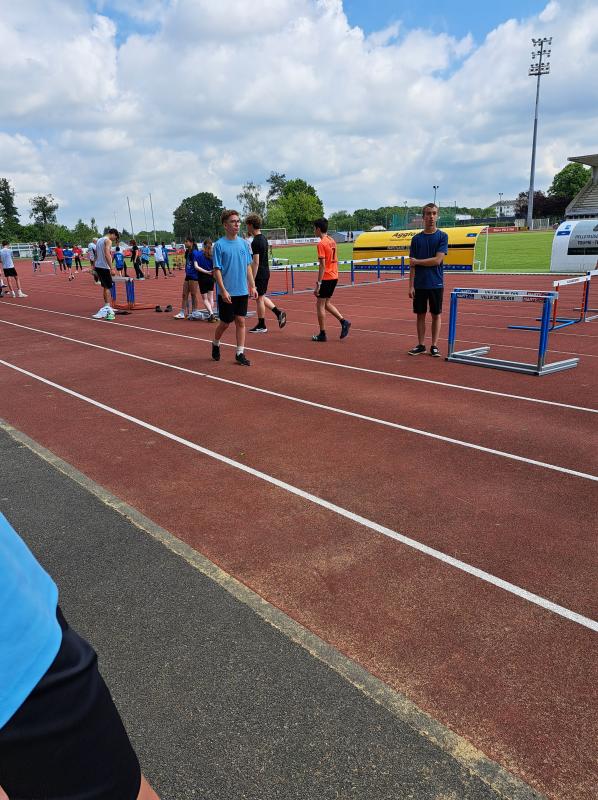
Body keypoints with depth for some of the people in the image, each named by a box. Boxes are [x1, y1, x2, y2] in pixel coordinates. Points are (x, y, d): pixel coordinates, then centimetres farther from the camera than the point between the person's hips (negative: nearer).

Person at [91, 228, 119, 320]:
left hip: (97, 266, 9)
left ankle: (107, 307, 21)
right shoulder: (108, 241, -9)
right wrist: (112, 268, -23)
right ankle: (106, 308, -12)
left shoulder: (99, 240, 19)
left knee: (105, 287, 16)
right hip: (104, 267, -9)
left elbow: (96, 255, 20)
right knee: (107, 287, -7)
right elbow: (107, 255, -20)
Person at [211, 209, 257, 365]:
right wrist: (223, 290, -18)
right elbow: (217, 269, -11)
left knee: (241, 321, 4)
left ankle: (240, 353, 11)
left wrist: (252, 286, 8)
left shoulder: (243, 243, 7)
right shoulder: (220, 245, -9)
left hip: (242, 291, 4)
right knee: (225, 323, 7)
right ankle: (215, 344, 33)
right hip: (227, 293, -4)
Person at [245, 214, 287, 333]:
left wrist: (252, 279, -20)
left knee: (259, 298, 1)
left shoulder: (255, 241, -18)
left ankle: (261, 326, 9)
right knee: (261, 296, 20)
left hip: (260, 273, -9)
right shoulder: (263, 238, 10)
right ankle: (278, 312, 14)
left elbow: (256, 262, -22)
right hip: (266, 271, 9)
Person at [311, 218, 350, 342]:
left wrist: (318, 284, -19)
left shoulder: (321, 244, -15)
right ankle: (343, 321, 6)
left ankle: (322, 334, 7)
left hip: (326, 278, -8)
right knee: (326, 303, 19)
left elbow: (322, 266, -20)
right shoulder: (332, 241, 11)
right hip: (334, 277, 8)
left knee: (320, 305, 2)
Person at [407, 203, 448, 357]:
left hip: (436, 284, -2)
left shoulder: (442, 236, -1)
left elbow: (437, 260, -12)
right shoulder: (416, 238, 5)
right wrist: (411, 286, -3)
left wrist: (417, 261, -5)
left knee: (436, 315, 4)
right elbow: (412, 265, 3)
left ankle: (434, 346, 11)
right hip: (419, 284, 2)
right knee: (420, 315, 7)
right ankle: (420, 345, 15)